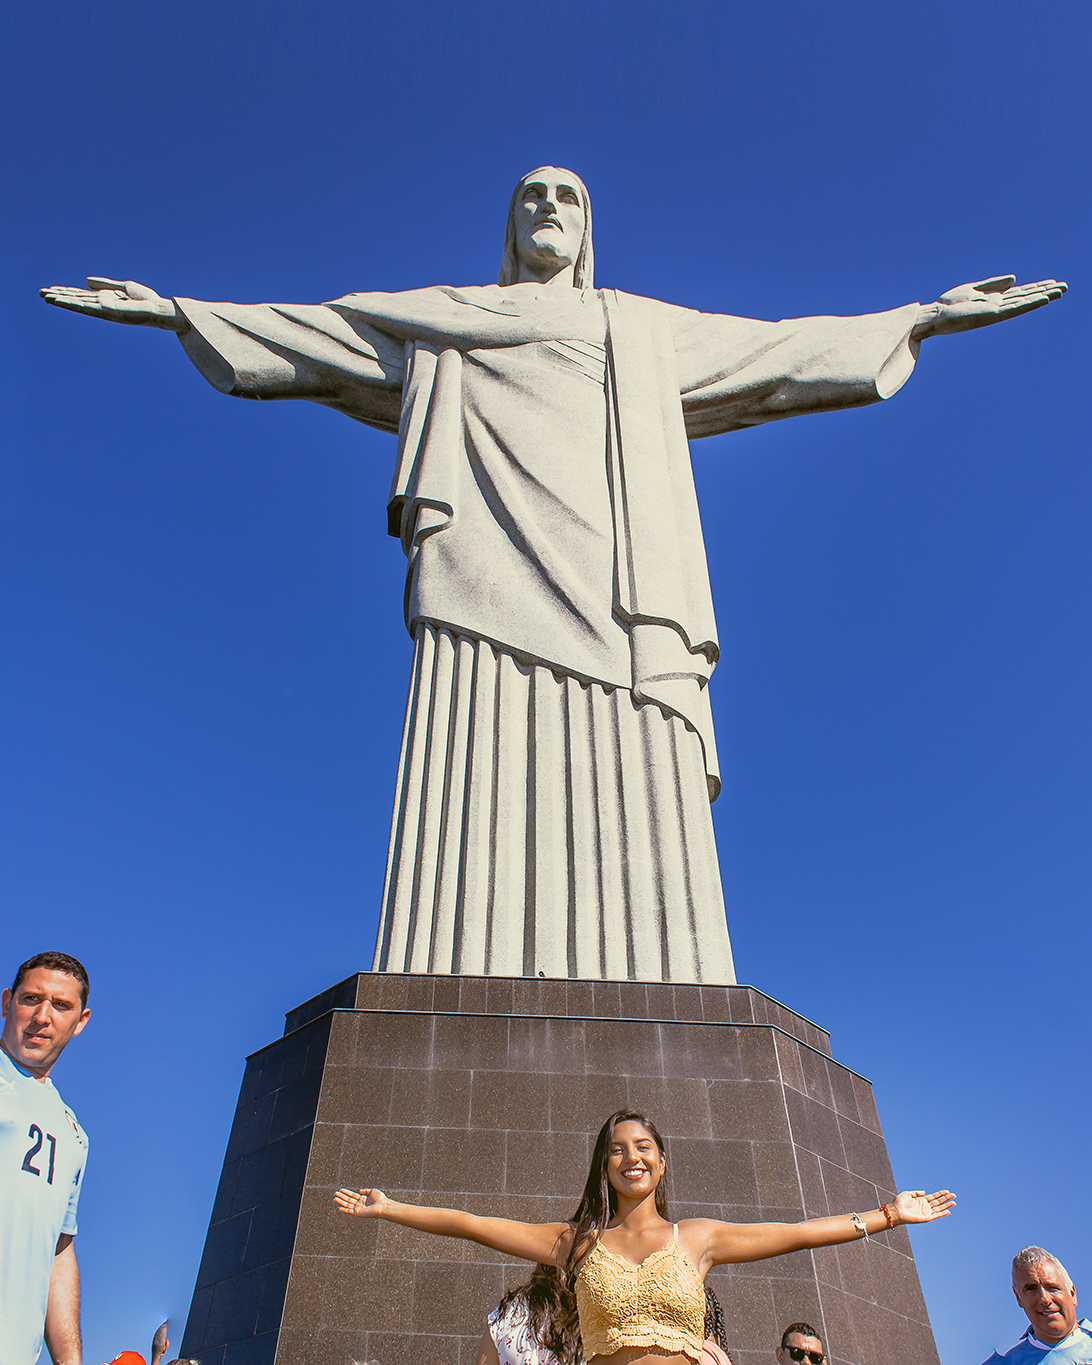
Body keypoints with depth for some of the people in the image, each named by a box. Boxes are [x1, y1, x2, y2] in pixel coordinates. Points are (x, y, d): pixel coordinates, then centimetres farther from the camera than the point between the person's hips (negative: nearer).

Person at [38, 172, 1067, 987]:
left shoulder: (652, 332, 34)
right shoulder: (441, 319, 31)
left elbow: (787, 349, 36)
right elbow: (307, 333, 32)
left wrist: (922, 316, 37)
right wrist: (173, 310, 29)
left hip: (613, 584, 2)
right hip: (490, 569, -1)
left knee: (632, 808, -16)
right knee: (481, 796, -19)